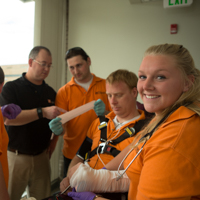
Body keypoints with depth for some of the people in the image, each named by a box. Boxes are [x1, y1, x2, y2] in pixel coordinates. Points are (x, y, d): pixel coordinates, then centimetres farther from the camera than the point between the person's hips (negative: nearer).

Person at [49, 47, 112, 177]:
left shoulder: (105, 85, 2)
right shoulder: (64, 91, 1)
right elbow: (61, 122, -1)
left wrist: (104, 113, -18)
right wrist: (58, 129, -24)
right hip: (73, 153, 0)